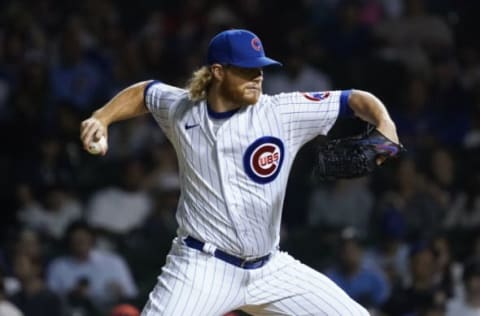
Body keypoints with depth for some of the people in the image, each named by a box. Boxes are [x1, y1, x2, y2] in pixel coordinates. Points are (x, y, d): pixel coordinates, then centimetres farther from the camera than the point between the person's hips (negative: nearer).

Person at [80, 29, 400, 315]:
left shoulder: (283, 112, -5)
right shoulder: (182, 110, 2)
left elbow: (355, 100, -6)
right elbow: (143, 93, 24)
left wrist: (384, 124, -25)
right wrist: (102, 118, 11)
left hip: (271, 270, 2)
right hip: (201, 267, -2)